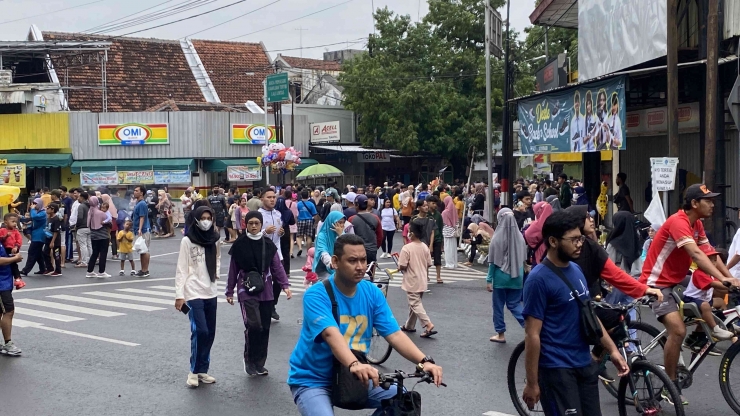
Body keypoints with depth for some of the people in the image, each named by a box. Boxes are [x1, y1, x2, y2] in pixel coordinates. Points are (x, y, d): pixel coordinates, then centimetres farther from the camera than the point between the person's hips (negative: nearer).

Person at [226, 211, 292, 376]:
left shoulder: (268, 244, 3)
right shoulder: (239, 244, -3)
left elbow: (277, 266, 4)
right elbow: (233, 270, 3)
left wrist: (285, 285, -8)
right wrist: (229, 292, 7)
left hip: (266, 292, 3)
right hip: (246, 292, -3)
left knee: (264, 328, 7)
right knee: (254, 325, -17)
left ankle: (259, 363, 21)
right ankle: (249, 360, 2)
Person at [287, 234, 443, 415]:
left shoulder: (372, 293, -2)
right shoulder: (316, 295, -18)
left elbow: (395, 334, -10)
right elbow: (332, 334, -35)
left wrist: (424, 361, -27)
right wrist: (354, 364, -54)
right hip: (312, 381, -5)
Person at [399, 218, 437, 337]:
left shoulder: (406, 248, -19)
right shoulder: (425, 247, 1)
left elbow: (402, 266, -20)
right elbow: (429, 264, 7)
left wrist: (399, 267, 2)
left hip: (412, 282, -7)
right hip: (422, 281, 7)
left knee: (415, 304, -3)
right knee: (414, 303, 18)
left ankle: (429, 326, -15)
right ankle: (409, 326, 28)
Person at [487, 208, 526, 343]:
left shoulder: (497, 237, -13)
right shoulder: (519, 236, -2)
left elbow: (493, 261, -9)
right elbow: (523, 258, 5)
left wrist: (489, 280, -3)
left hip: (501, 276, -4)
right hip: (516, 276, 4)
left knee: (498, 305, 11)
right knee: (514, 304, 14)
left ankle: (500, 334, 17)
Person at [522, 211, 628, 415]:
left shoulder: (576, 270, 8)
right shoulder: (539, 279, -16)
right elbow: (532, 334, -16)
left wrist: (612, 350, 10)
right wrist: (532, 383, -15)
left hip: (585, 364, 8)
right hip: (556, 368, -8)